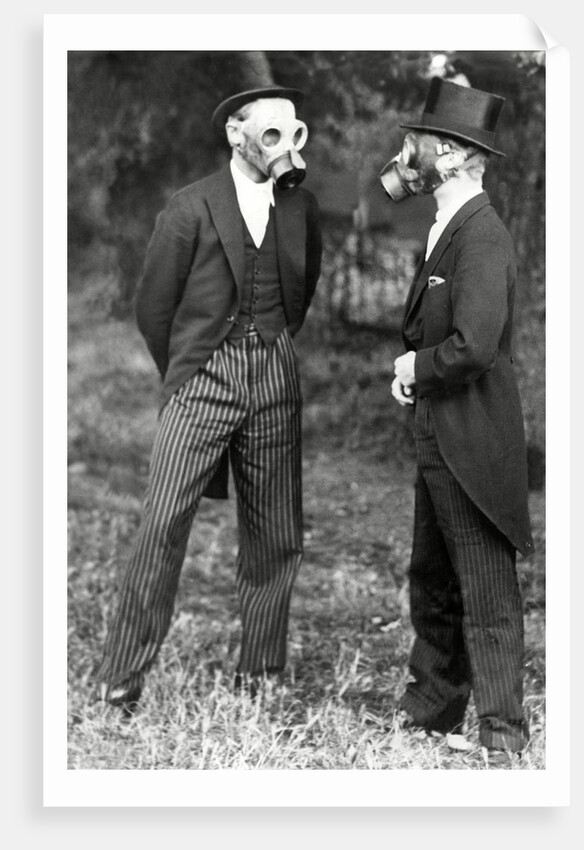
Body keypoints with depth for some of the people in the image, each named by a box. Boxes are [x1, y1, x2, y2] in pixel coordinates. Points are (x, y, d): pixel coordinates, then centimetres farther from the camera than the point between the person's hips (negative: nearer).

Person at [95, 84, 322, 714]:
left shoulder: (302, 207, 10)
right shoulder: (190, 208, -1)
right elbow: (152, 306, 4)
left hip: (275, 381, 4)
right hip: (203, 375, -4)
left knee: (275, 537, 4)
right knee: (162, 526, -12)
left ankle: (260, 677, 16)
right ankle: (120, 683, -6)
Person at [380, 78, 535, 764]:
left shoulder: (483, 237, -19)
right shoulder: (443, 230, 13)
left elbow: (474, 346, -28)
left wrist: (416, 366, -12)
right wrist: (410, 369, 3)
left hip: (473, 442, -10)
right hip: (436, 439, 10)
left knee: (487, 592, -2)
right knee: (431, 583, 19)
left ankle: (502, 731, 7)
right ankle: (432, 706, 32)